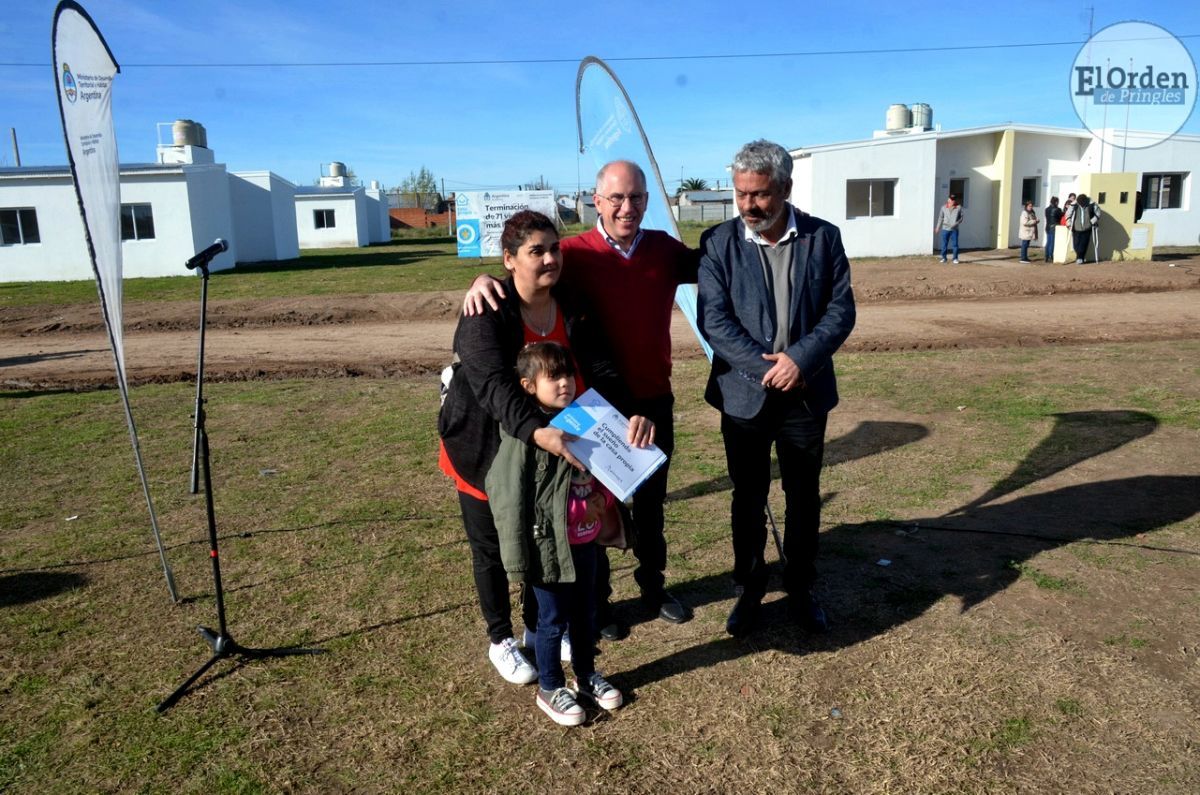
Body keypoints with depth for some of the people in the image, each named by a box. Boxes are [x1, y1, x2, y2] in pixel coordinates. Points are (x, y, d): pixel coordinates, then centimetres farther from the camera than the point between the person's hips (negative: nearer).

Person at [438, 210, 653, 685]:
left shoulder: (571, 312, -7)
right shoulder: (486, 313, -23)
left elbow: (600, 370, -15)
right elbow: (493, 383, -37)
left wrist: (632, 412, -34)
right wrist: (537, 432, -54)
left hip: (544, 450, 5)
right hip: (485, 448, -4)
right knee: (492, 547, 12)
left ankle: (538, 627, 41)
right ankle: (501, 640, 33)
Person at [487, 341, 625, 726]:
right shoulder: (523, 434, -18)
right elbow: (506, 492, -17)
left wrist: (608, 516, 13)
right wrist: (518, 553, -16)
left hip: (585, 540, 6)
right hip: (549, 544, -6)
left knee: (586, 613, 21)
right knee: (554, 619, 10)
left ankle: (586, 674, 43)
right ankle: (550, 688, 32)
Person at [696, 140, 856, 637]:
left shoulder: (823, 237, -2)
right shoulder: (718, 243, -6)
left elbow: (841, 310, -5)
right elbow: (714, 321, -11)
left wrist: (801, 359, -19)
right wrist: (767, 368, -19)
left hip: (806, 393, 1)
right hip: (744, 393, -1)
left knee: (803, 497, 14)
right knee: (748, 498, 11)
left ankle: (800, 588, 33)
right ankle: (749, 590, 30)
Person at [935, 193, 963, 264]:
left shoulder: (959, 208, -1)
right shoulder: (944, 207, 4)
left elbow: (961, 218, 2)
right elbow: (940, 218, 11)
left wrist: (955, 224, -14)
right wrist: (938, 227, 11)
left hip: (954, 229, -1)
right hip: (945, 229, 2)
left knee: (955, 244, -1)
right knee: (944, 244, 4)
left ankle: (955, 258, 8)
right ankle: (944, 257, 16)